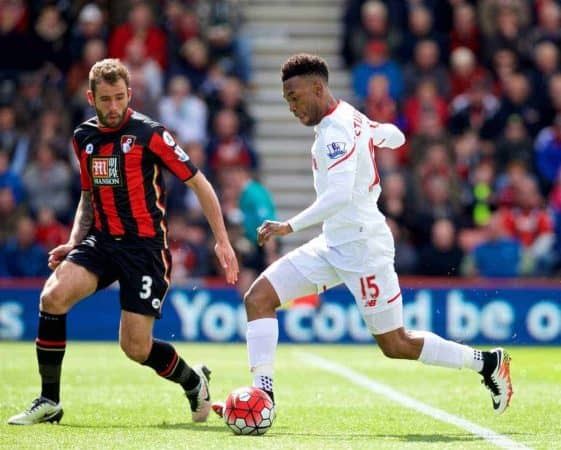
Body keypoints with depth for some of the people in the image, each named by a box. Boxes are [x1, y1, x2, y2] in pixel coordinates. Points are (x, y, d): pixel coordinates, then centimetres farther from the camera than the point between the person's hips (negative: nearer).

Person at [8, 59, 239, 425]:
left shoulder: (149, 134, -10)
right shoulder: (84, 138, 8)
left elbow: (199, 183, -6)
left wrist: (222, 240, -11)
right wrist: (73, 243, 6)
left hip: (146, 245, -5)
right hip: (102, 240, 5)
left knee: (136, 348, -9)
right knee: (53, 296, -21)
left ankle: (193, 381, 24)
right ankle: (49, 402, -9)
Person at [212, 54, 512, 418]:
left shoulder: (336, 131, -20)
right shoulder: (352, 118, 8)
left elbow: (340, 195, -32)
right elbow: (395, 136, 24)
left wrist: (290, 226, -32)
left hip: (361, 247, -10)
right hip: (333, 245, 10)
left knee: (397, 346, 1)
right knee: (258, 298, -3)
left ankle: (487, 363, 17)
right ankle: (263, 394, -7)